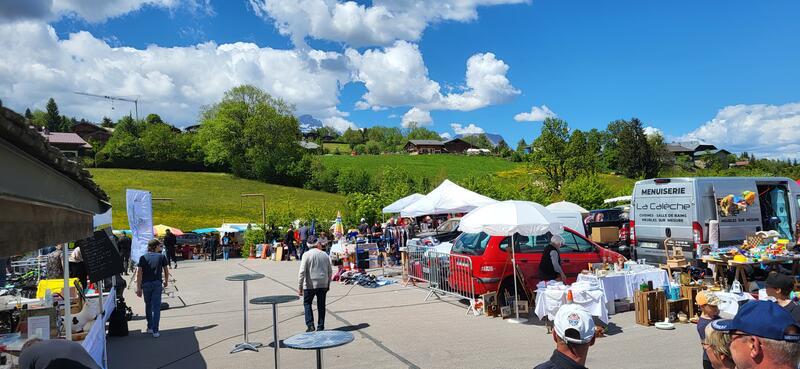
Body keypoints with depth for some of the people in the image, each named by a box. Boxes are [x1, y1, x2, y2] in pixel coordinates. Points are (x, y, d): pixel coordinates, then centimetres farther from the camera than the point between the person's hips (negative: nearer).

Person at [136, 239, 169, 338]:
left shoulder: (143, 257, 4)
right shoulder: (161, 257, 4)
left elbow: (139, 273, -3)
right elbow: (166, 270, 10)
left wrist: (138, 288, -3)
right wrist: (166, 281, 27)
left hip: (146, 284, 2)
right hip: (157, 283, -2)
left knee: (148, 306, 19)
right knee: (156, 307, 0)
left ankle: (150, 327, 28)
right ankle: (155, 331, -4)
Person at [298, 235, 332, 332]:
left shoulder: (306, 255, -9)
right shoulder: (325, 255, 4)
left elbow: (302, 272, -13)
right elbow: (330, 271, 9)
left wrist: (300, 287, -9)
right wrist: (328, 284, 20)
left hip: (310, 285, -3)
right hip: (323, 285, 3)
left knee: (307, 303, 12)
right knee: (321, 305, 11)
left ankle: (310, 324, 0)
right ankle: (320, 327, 16)